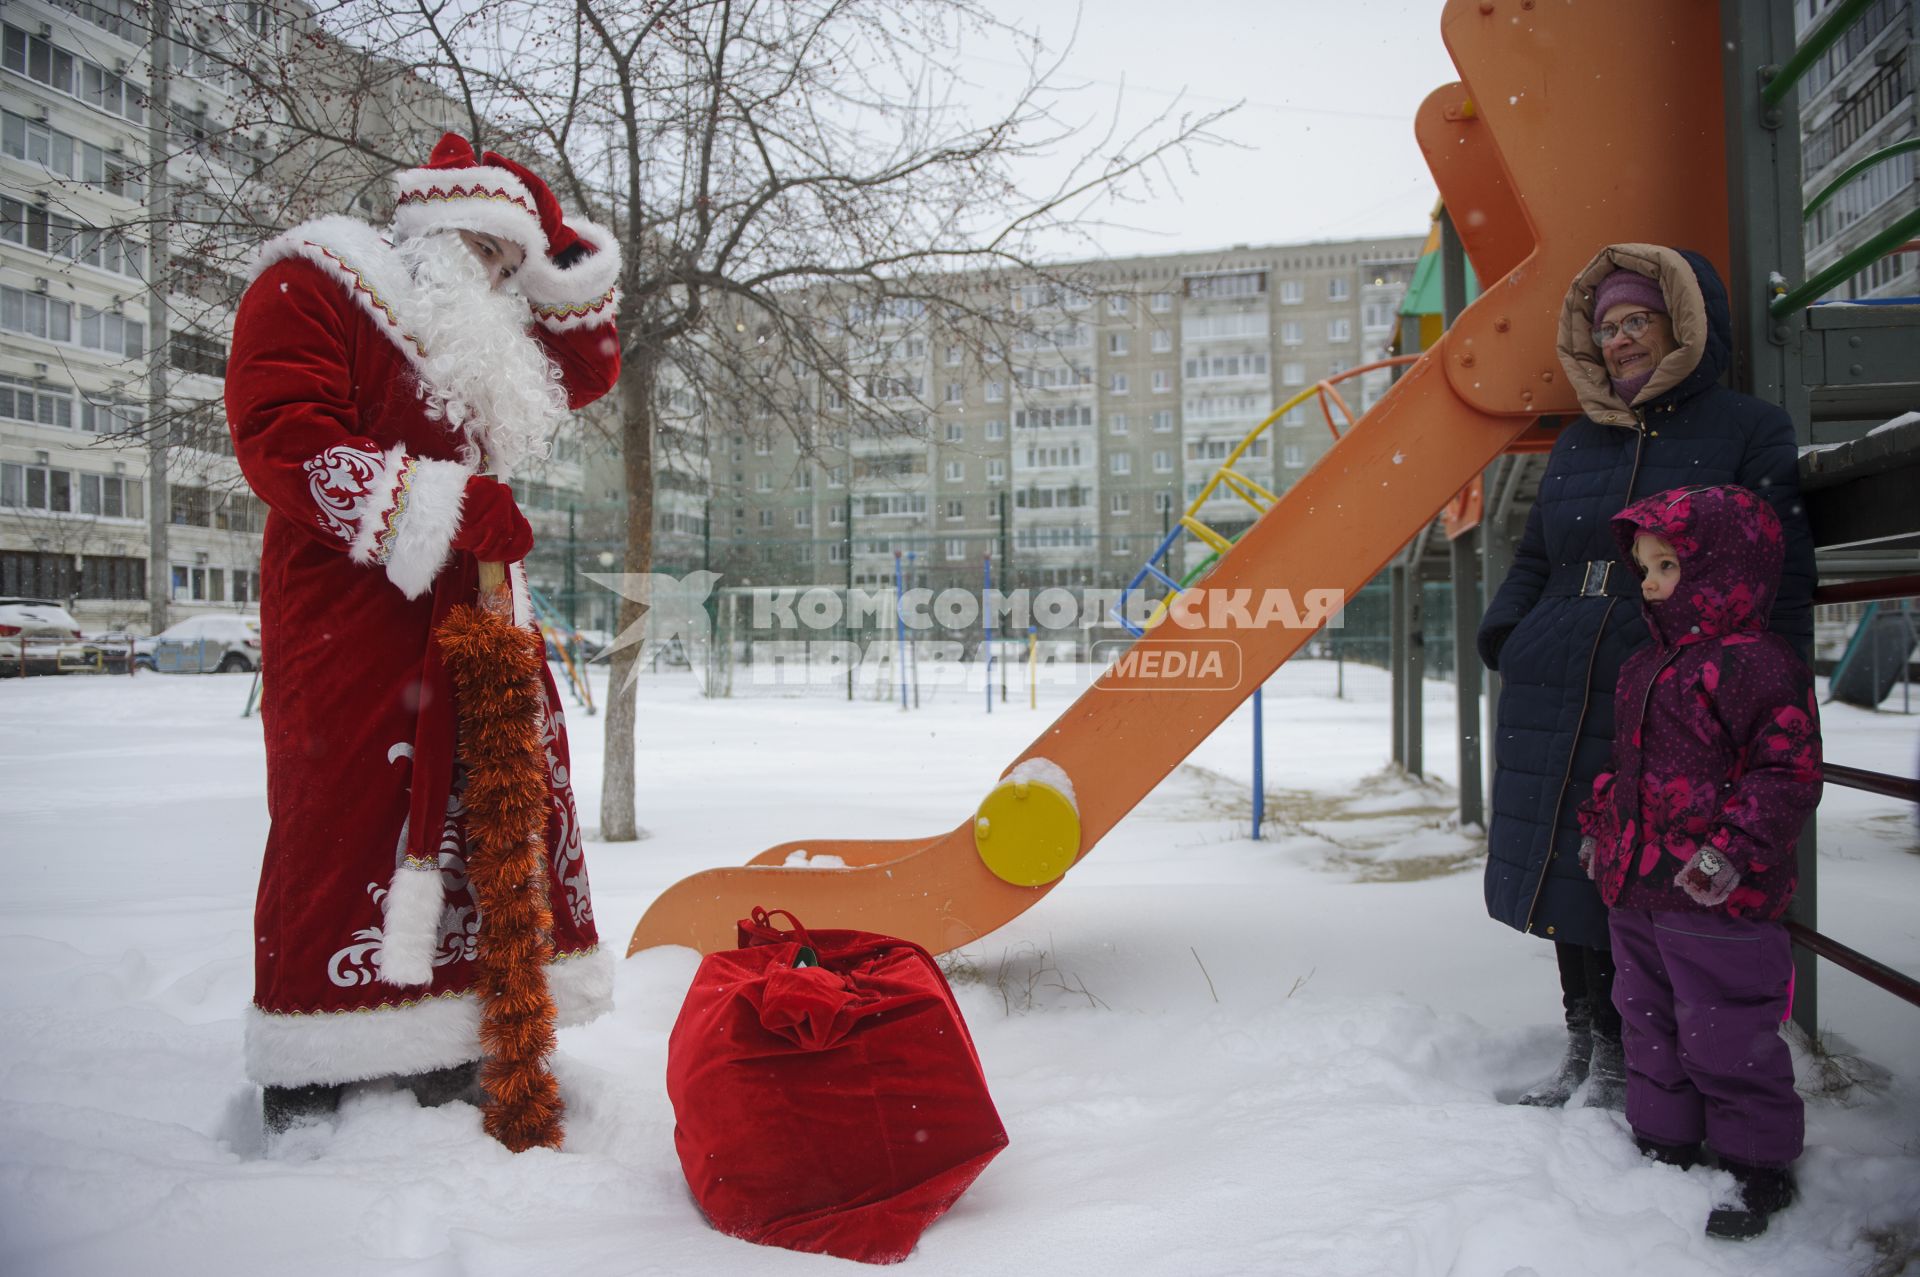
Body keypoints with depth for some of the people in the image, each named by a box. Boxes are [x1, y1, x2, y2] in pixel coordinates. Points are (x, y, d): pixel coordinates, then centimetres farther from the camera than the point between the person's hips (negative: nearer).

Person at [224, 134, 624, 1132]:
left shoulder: (483, 340, 25)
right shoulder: (309, 286, 0)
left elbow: (587, 373, 31)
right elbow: (281, 436, -13)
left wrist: (562, 257, 19)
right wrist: (447, 506, -23)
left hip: (473, 614, 8)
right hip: (349, 615, -8)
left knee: (494, 811, 4)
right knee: (345, 824, -6)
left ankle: (448, 1059, 15)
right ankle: (307, 1089, 6)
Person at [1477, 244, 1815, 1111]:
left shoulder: (1746, 431, 3)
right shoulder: (1579, 442, 16)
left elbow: (1781, 581, -1)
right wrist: (1506, 638, 5)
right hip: (1553, 698, 5)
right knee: (1563, 867, 9)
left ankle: (1623, 1059, 16)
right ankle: (1583, 1047, 24)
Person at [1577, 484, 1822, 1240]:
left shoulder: (1758, 666, -15)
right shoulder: (1644, 667, 12)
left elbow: (1788, 774, -18)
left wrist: (1731, 849, -24)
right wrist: (1599, 829, 18)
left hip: (1716, 901, -8)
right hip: (1635, 892, 9)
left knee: (1725, 1038, 4)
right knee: (1651, 1027, 18)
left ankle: (1759, 1165, 24)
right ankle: (1665, 1146, 34)